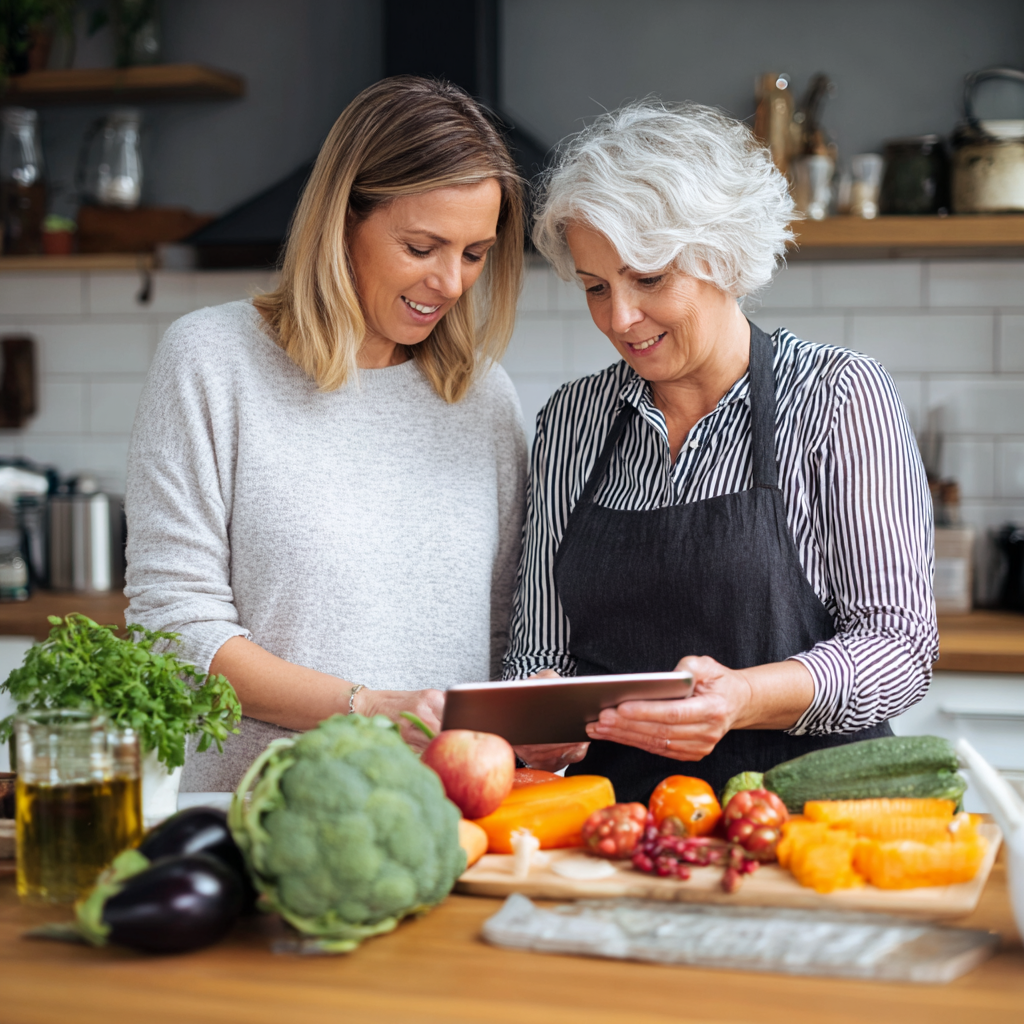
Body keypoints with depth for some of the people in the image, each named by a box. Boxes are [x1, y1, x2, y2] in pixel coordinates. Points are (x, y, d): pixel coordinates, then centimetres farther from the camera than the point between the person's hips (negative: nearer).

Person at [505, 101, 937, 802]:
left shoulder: (841, 396, 0)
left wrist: (747, 699, -22)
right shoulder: (572, 421, 11)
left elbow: (900, 641, -5)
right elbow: (541, 644, 14)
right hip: (619, 805, 3)